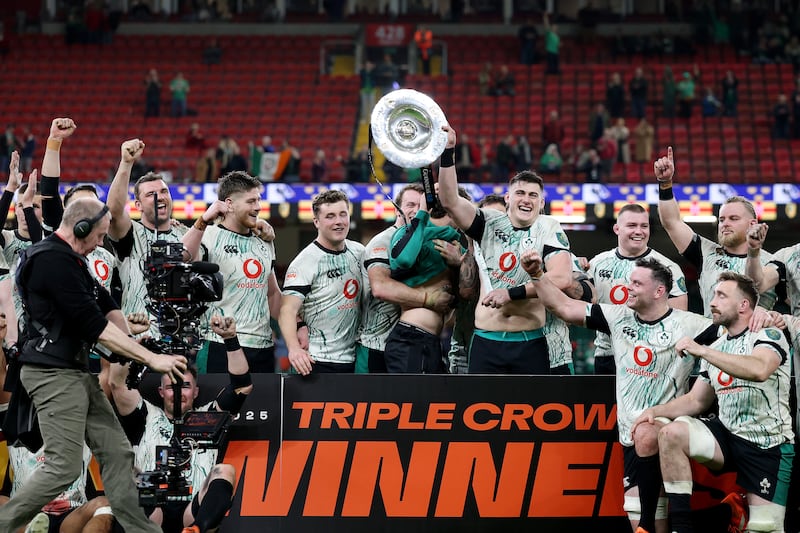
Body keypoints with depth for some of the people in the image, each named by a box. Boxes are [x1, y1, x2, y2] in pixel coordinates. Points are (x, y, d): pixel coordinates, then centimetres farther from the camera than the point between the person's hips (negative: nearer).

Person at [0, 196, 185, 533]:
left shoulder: (70, 260, 16)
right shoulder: (53, 259, -17)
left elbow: (106, 306, 17)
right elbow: (94, 325, -21)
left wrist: (128, 347, -1)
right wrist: (151, 359, -18)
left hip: (78, 372, 10)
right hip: (54, 374, -10)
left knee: (117, 454, 7)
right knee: (63, 467, -11)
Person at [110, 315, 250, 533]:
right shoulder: (148, 416, 25)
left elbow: (243, 386, 15)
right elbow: (118, 383, 11)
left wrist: (230, 339, 4)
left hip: (193, 512, 0)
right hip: (149, 509, 0)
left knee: (225, 471, -28)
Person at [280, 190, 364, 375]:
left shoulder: (358, 252, 10)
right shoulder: (305, 262, -11)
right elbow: (288, 310, -20)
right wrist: (294, 348, -37)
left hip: (353, 359, 7)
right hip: (318, 362, -7)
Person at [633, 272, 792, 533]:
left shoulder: (767, 335, -8)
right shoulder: (716, 349, 13)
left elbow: (759, 370, -31)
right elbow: (696, 401, 18)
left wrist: (701, 351, -27)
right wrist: (655, 411, 2)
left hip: (769, 443, -5)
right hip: (728, 435, 5)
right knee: (671, 433, -20)